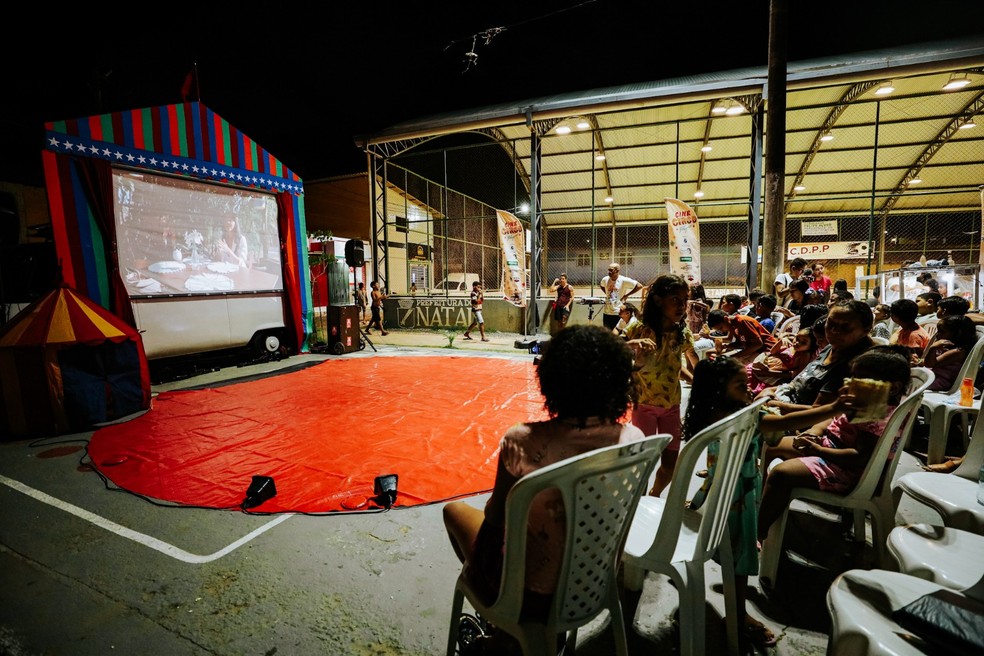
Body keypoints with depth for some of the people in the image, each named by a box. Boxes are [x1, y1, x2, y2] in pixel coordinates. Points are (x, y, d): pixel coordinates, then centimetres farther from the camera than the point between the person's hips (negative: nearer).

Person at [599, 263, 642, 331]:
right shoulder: (605, 279, 0)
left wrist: (626, 295, -8)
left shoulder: (624, 280, -13)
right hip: (606, 312, 4)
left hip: (618, 313, -4)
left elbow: (639, 286, -10)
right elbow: (601, 285, 25)